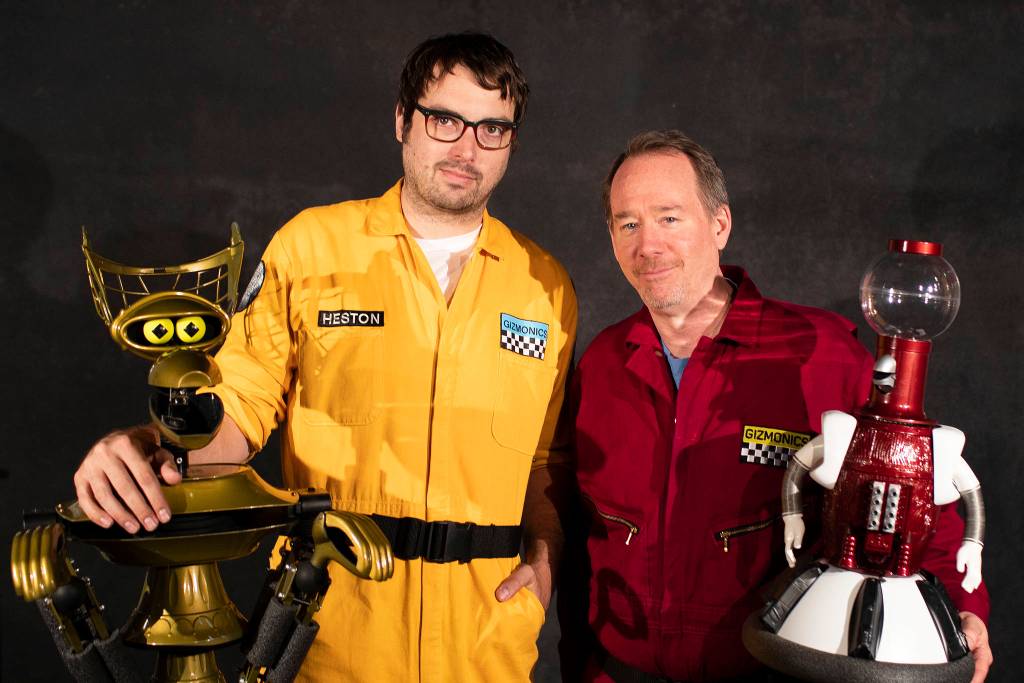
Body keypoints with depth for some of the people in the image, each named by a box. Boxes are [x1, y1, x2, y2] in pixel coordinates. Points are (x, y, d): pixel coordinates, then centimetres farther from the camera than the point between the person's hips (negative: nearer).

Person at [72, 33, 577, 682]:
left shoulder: (547, 286, 5)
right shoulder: (310, 244, -1)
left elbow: (547, 457, 12)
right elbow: (239, 407, -1)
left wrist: (545, 556, -3)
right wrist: (148, 447, -19)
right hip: (333, 612, -1)